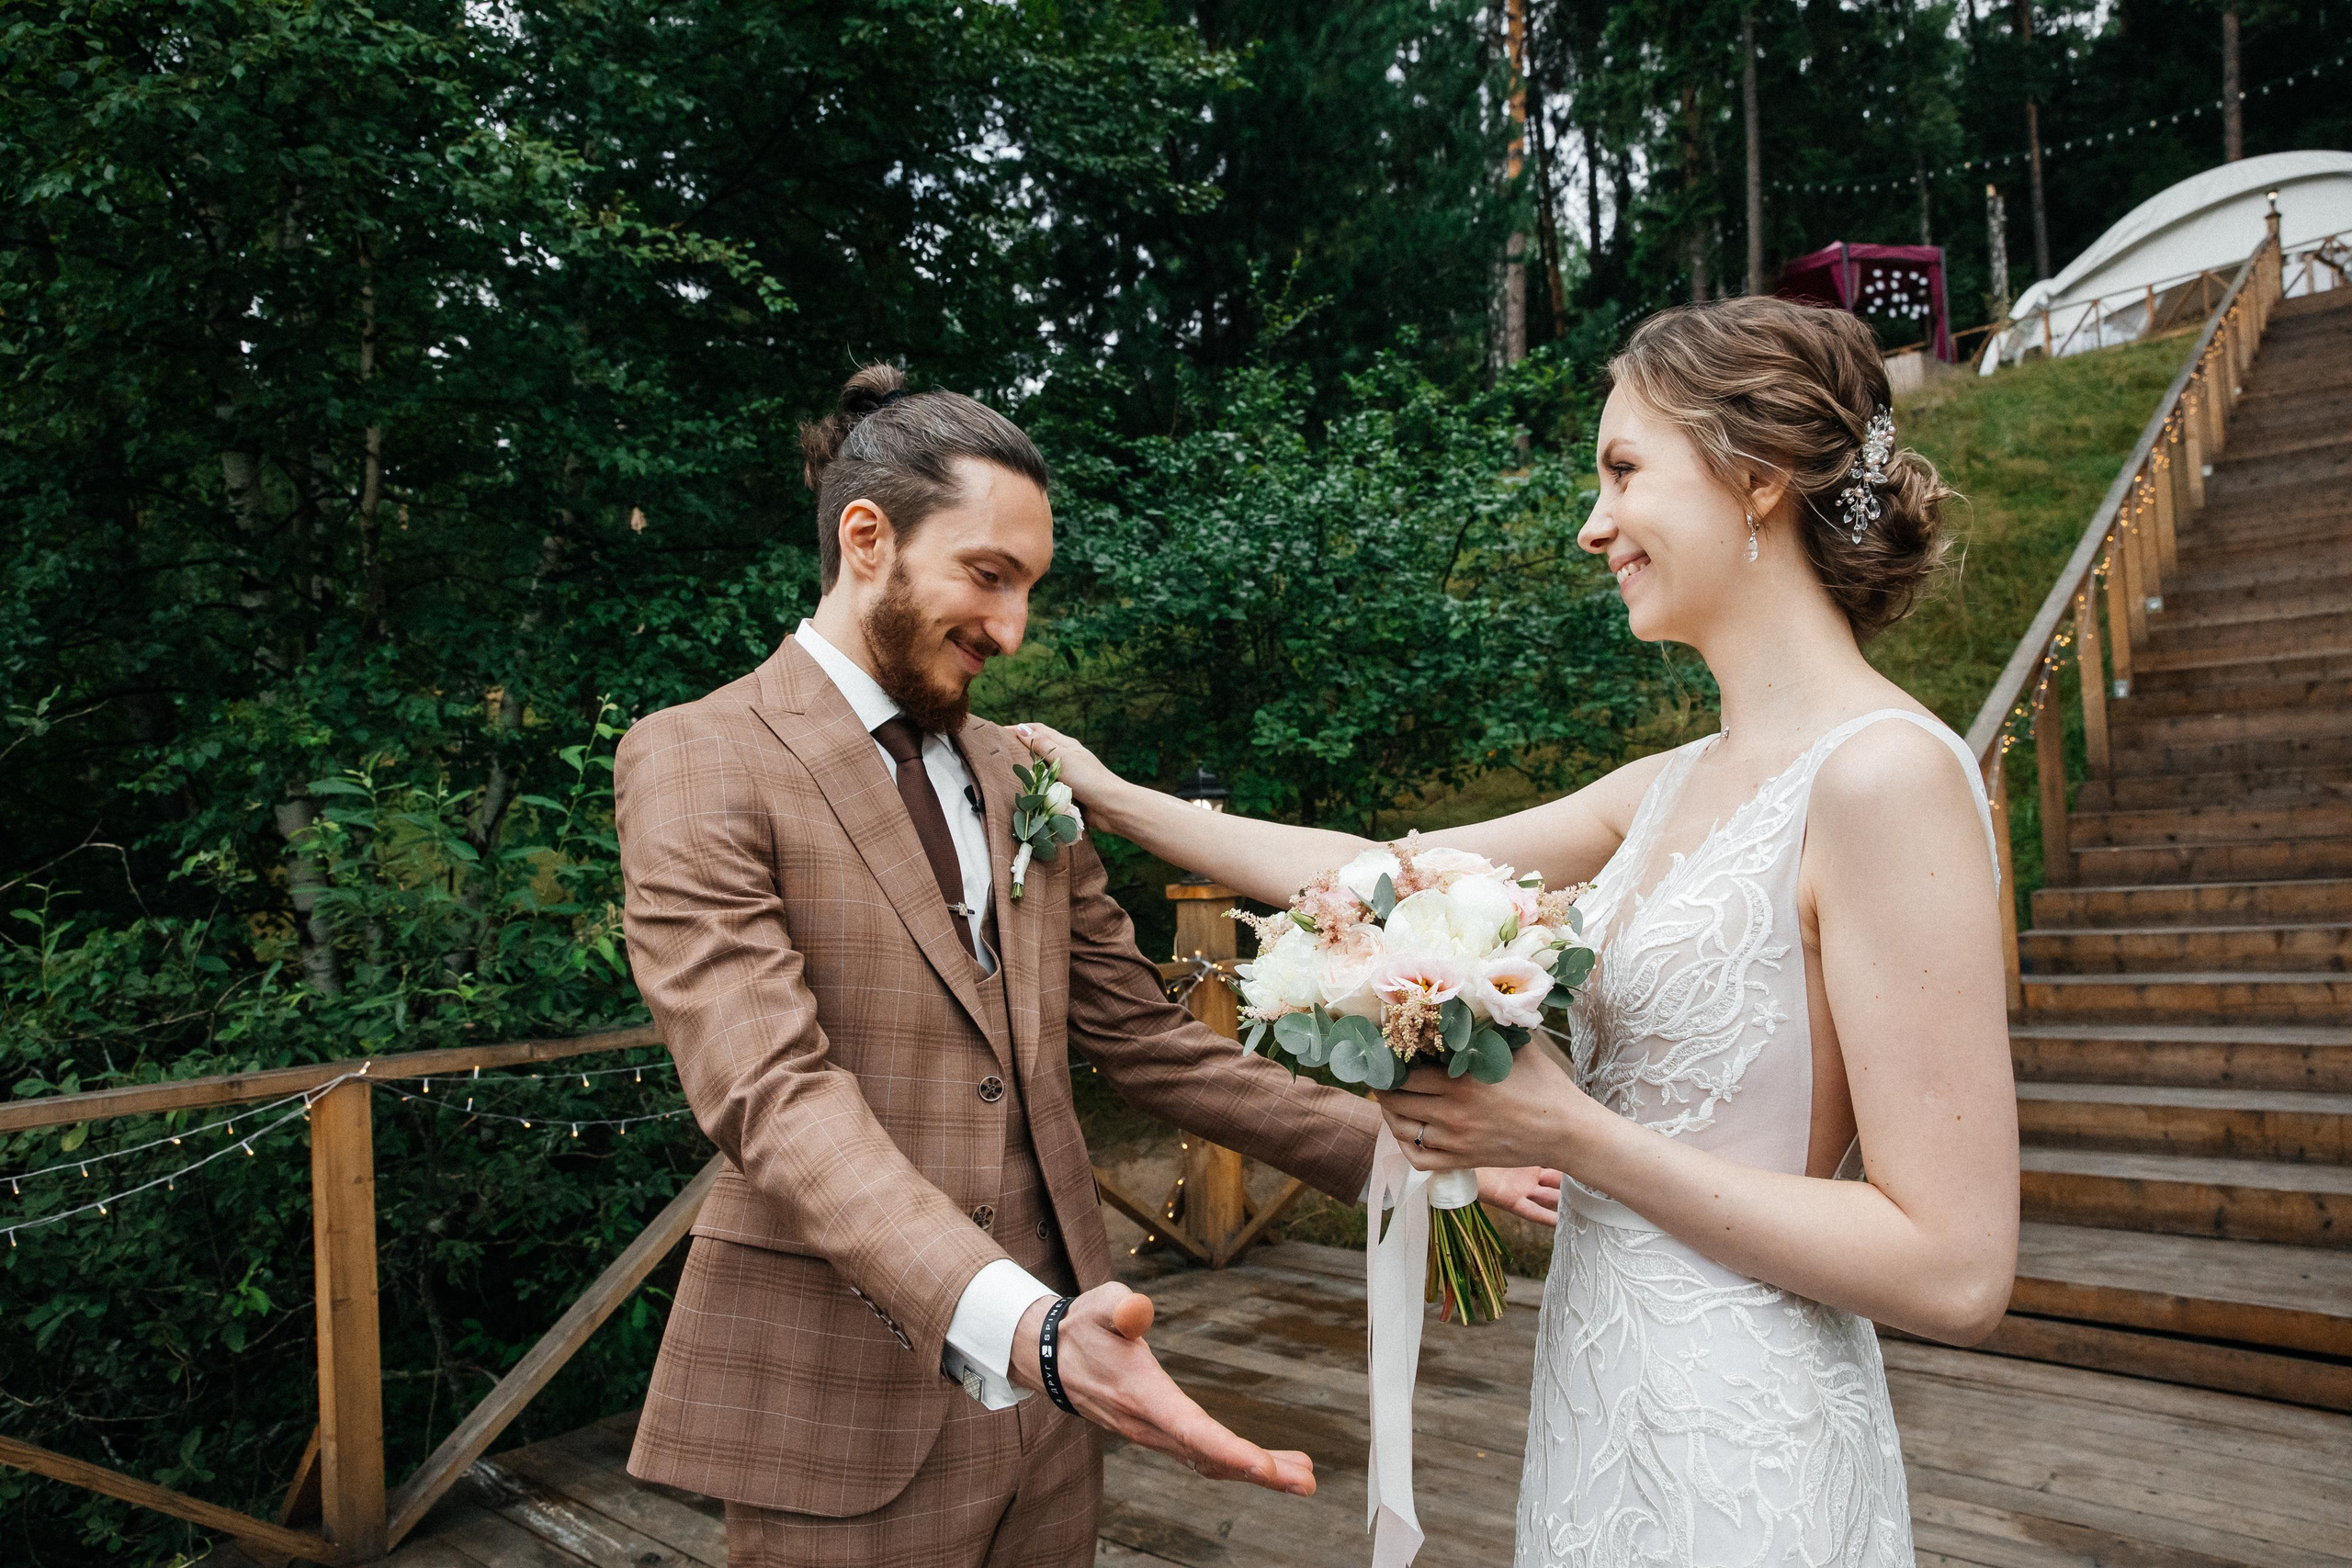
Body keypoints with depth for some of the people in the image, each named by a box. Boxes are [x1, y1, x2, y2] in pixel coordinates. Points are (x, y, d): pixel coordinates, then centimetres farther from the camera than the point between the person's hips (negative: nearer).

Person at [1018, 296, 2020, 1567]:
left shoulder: (1884, 774, -20)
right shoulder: (1670, 789, 4)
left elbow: (1956, 1272, -21)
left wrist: (1568, 1132, -20)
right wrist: (1115, 799, 15)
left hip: (1740, 1455, -7)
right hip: (1600, 1394, 7)